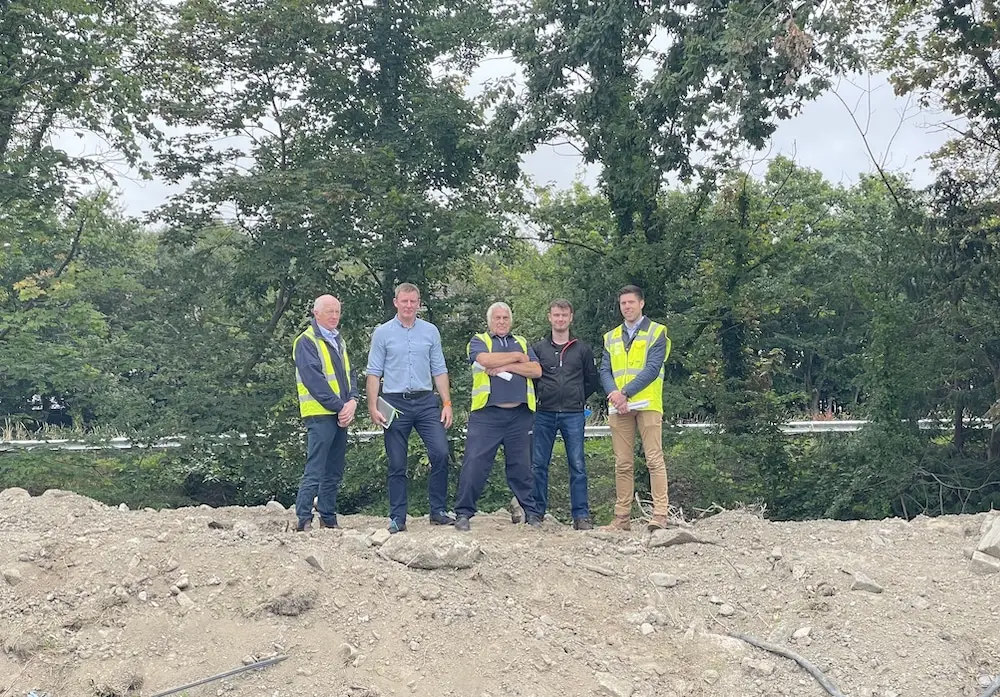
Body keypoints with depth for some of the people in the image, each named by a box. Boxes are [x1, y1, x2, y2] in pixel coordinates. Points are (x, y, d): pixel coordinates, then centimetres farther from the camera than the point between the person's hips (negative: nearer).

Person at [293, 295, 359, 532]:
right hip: (320, 414, -8)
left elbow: (349, 374, 15)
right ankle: (303, 521, -6)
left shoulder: (338, 341, 19)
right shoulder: (306, 341, -7)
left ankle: (328, 519, 19)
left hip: (341, 415, 8)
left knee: (334, 473, 12)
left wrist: (352, 401, -3)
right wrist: (340, 406, -16)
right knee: (315, 471, -9)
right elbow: (314, 380, -15)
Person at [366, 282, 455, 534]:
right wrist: (373, 407, -6)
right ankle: (397, 518, 12)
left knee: (440, 453, -10)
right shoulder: (383, 332, 3)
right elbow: (374, 372, 2)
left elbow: (439, 370, 10)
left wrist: (447, 403, 3)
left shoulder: (430, 331, 9)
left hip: (426, 401, 2)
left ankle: (438, 511, 3)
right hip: (395, 402, -1)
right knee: (397, 465, 4)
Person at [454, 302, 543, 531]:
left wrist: (506, 366, -6)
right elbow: (485, 359, -13)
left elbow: (536, 370, 5)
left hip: (519, 415, 3)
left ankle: (532, 512, 15)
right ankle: (464, 512, 3)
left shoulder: (522, 343, 21)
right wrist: (517, 357, 0)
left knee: (522, 465, 8)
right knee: (474, 463, -6)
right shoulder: (478, 341, 11)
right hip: (486, 414, -3)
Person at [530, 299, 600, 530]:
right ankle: (537, 512, 12)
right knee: (538, 465, 3)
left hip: (574, 414, -1)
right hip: (544, 414, 1)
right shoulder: (538, 348, 8)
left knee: (577, 465, -1)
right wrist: (540, 397, 5)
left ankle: (581, 515, 3)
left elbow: (593, 380, 14)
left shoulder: (582, 349, 8)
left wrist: (577, 398, 9)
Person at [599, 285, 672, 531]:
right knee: (622, 463, 6)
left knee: (654, 459, -8)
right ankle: (622, 517, 10)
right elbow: (604, 371, 9)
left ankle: (660, 514, -8)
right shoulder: (611, 337, 18)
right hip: (618, 408, 5)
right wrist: (614, 394, -11)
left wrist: (625, 392, -16)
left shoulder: (656, 332, 3)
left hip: (647, 405, -4)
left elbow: (652, 368, -9)